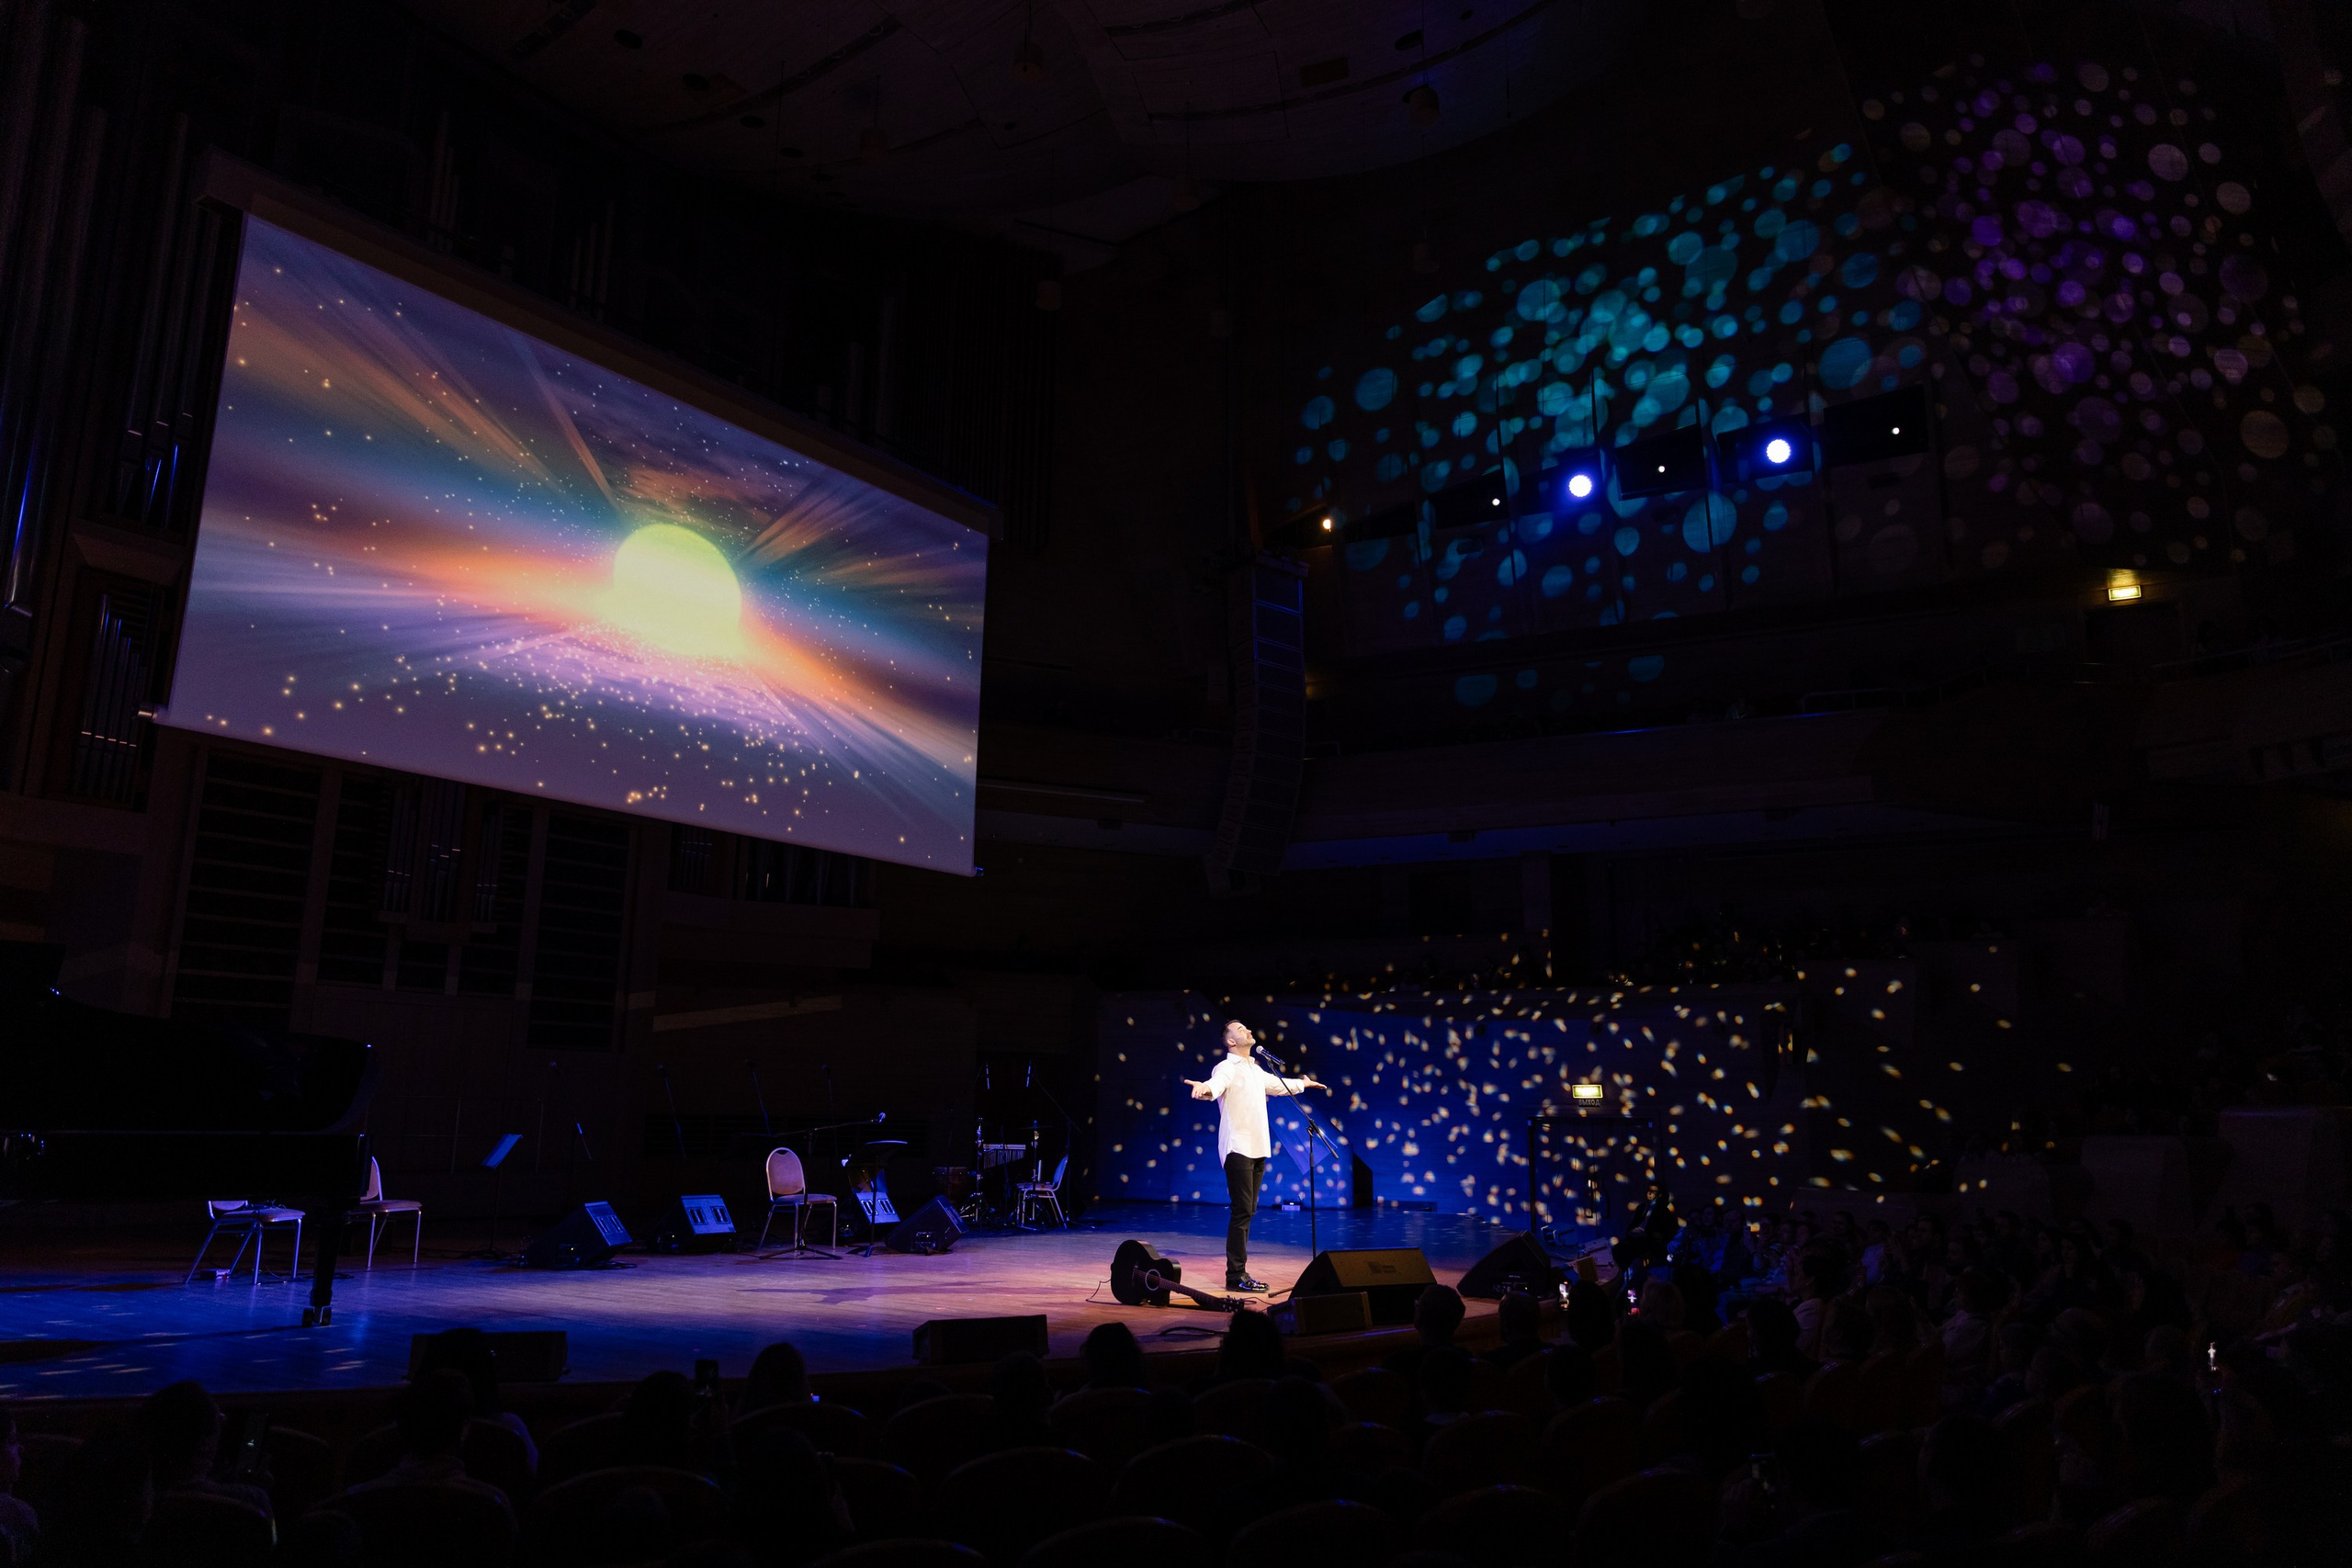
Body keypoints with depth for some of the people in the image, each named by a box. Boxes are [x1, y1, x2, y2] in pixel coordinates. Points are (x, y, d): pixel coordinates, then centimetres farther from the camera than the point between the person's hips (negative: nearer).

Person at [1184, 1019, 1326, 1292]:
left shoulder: (1255, 1070, 18)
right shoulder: (1227, 1068, -8)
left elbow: (1278, 1085, 39)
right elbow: (1216, 1084, -32)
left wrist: (1302, 1083, 55)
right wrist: (1205, 1088, -56)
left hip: (1257, 1149, 8)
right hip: (1238, 1149, -8)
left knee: (1247, 1211, 9)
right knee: (1242, 1211, -10)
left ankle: (1238, 1273, 13)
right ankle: (1235, 1276, -6)